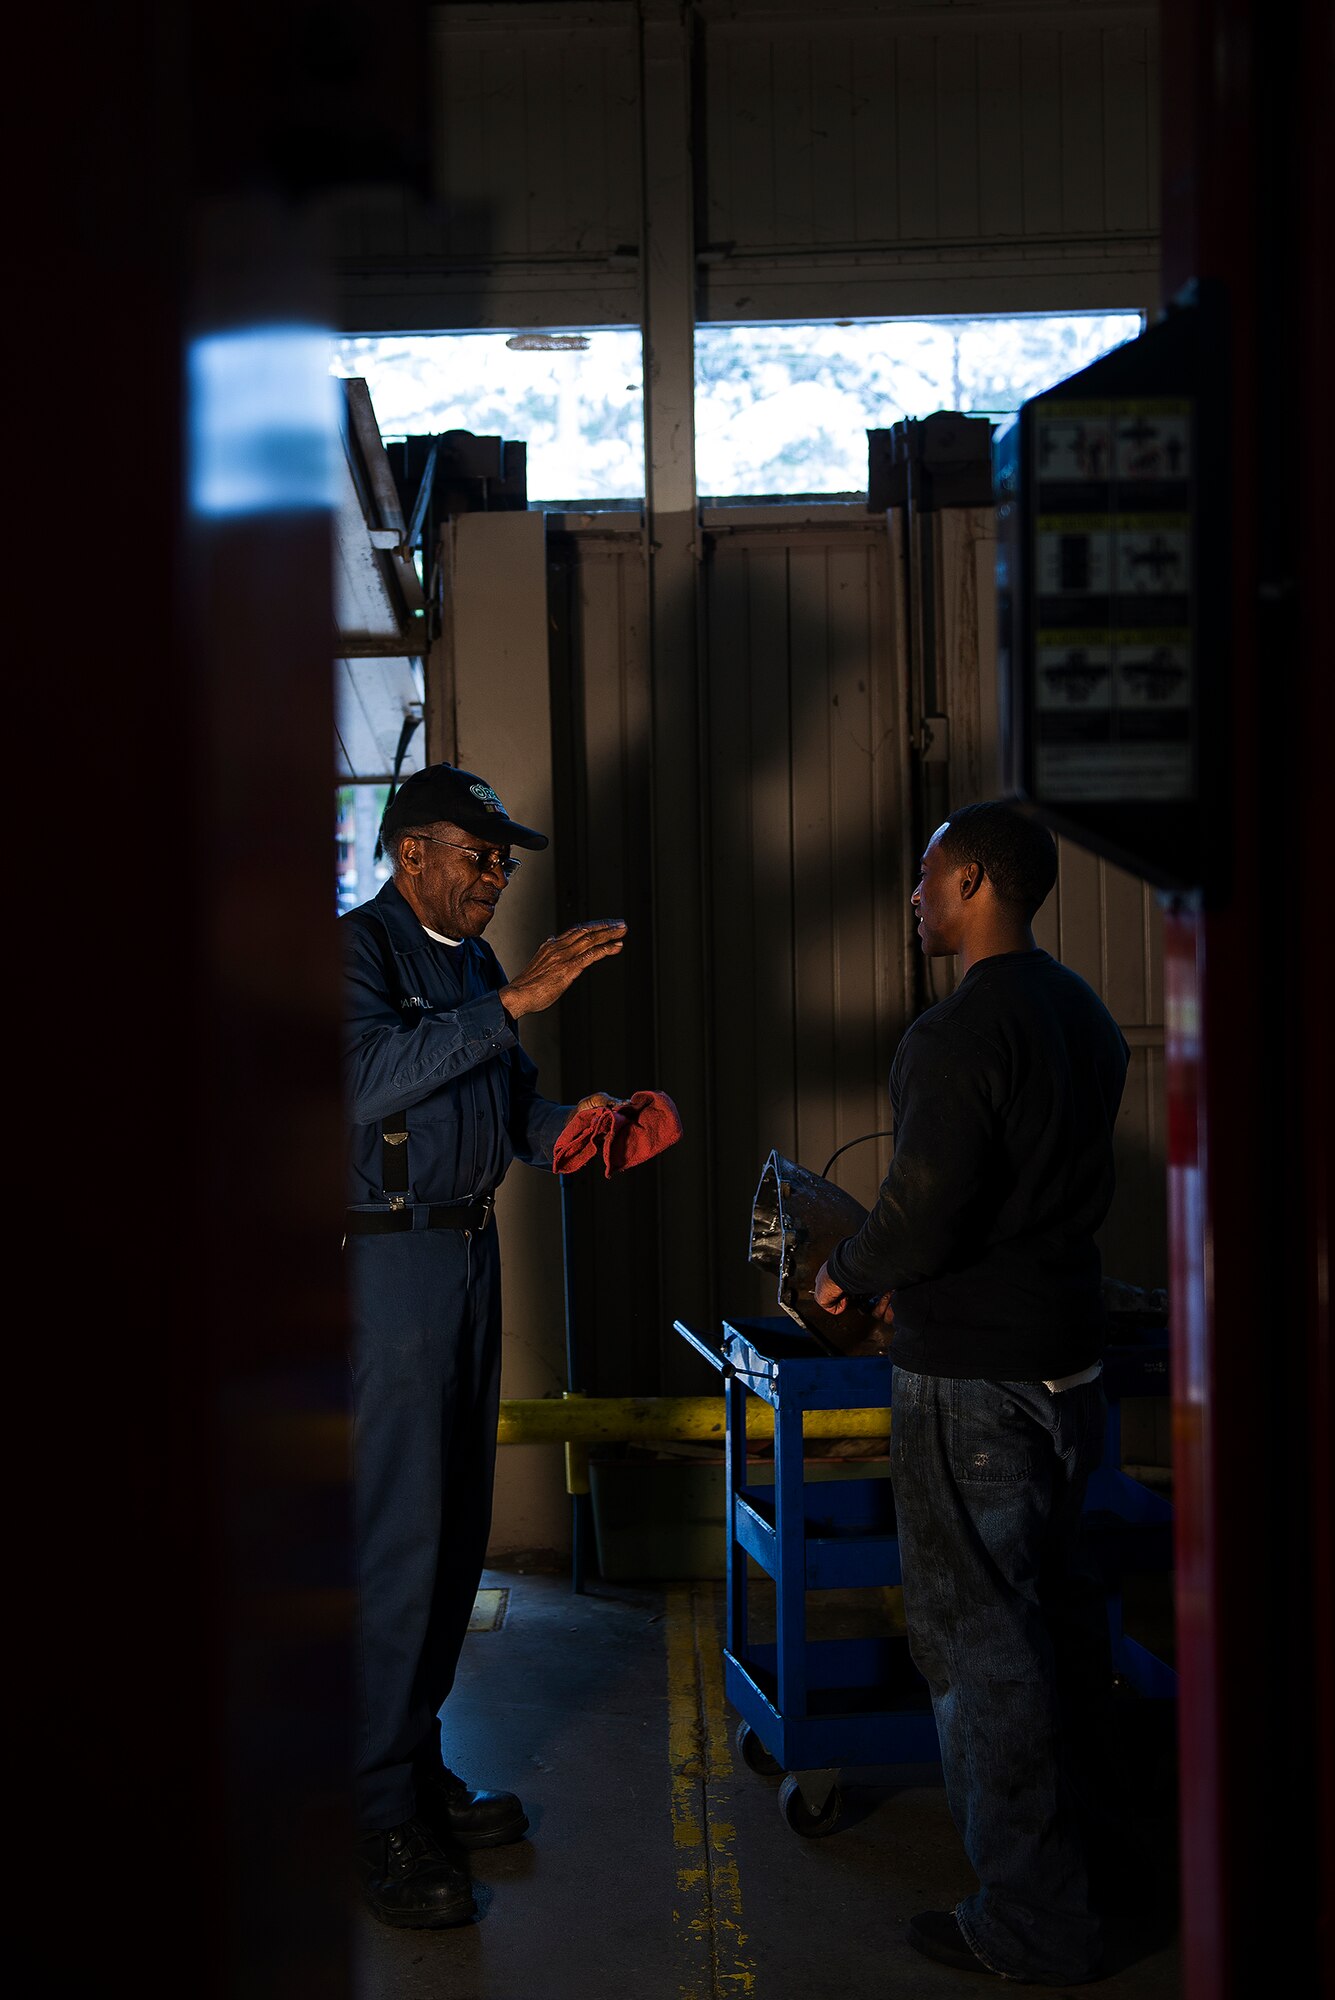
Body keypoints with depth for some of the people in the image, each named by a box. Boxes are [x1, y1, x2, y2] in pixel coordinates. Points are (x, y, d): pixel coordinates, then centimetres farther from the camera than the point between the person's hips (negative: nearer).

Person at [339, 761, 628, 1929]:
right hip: (388, 1256, -8)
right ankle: (381, 1814, 2)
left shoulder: (472, 961, 15)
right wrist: (515, 1002, -34)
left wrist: (576, 1125, -1)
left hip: (468, 1251, 9)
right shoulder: (359, 949, -12)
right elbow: (370, 1078, -29)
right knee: (399, 1535, -7)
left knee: (457, 1524, 12)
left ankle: (419, 1760, 24)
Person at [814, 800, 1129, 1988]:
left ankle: (1030, 1927, 7)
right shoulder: (1085, 1014, 9)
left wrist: (849, 1275, -3)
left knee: (976, 1638, -1)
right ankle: (1070, 1846, 35)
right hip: (1068, 1352, 9)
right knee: (1059, 1612, 20)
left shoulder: (959, 1034, -20)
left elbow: (924, 1216, -23)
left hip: (972, 1376, -9)